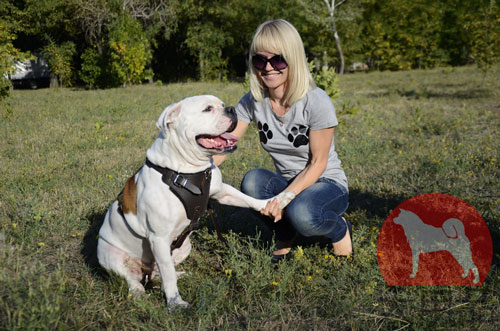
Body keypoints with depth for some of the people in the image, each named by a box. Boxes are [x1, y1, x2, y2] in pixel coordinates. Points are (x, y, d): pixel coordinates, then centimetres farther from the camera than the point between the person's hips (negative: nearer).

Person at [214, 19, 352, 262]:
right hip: (288, 185, 4)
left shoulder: (316, 102, -20)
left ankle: (340, 229, 1)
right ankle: (284, 235, 0)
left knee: (301, 214, -37)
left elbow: (317, 163, -16)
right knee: (252, 180, -29)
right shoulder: (252, 102, -7)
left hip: (327, 184, -4)